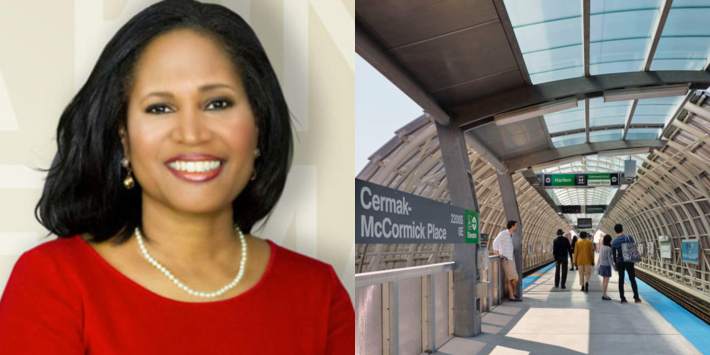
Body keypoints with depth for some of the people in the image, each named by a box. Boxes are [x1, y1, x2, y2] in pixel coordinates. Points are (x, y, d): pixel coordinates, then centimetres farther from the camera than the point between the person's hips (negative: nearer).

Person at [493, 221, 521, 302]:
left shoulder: (510, 235, 14)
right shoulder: (503, 233, -14)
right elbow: (495, 242, -27)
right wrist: (498, 253, -20)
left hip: (511, 259, 8)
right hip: (506, 260, -8)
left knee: (509, 280, 6)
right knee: (515, 278, -7)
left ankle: (512, 297, 6)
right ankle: (513, 293, 12)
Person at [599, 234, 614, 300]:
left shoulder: (603, 247, 4)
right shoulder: (609, 249, -18)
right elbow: (610, 259, -18)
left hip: (602, 265, 8)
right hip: (607, 266, -8)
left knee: (604, 280, 13)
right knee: (606, 281, -3)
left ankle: (603, 294, 17)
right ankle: (604, 295, -3)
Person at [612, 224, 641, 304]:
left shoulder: (614, 242, 3)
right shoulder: (628, 237, -5)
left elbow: (613, 254, 9)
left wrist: (615, 264, 19)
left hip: (619, 262, 2)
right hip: (629, 261, -2)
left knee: (621, 280, 6)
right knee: (632, 279, 4)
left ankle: (622, 298, 5)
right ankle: (636, 298, 3)